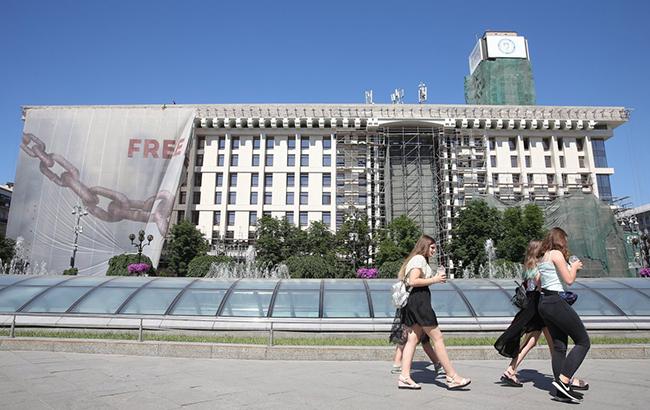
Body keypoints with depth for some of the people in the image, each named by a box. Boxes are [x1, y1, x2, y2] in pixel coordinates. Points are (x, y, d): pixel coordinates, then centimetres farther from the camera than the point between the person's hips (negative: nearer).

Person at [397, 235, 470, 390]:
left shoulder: (415, 259, 24)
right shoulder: (419, 258, -7)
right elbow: (413, 281, -18)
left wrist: (435, 279, 14)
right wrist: (434, 280, -12)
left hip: (411, 302, 10)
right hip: (419, 300, -10)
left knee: (413, 339, 5)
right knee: (437, 338, -4)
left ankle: (404, 377, 2)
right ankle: (452, 377, 1)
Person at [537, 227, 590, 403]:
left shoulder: (543, 257, 16)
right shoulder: (557, 253, -9)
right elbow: (569, 280, -12)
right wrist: (574, 266, 8)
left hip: (543, 302, 9)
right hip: (556, 302, -9)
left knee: (559, 346, 12)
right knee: (583, 341, 0)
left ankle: (563, 390, 15)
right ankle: (563, 380, -8)